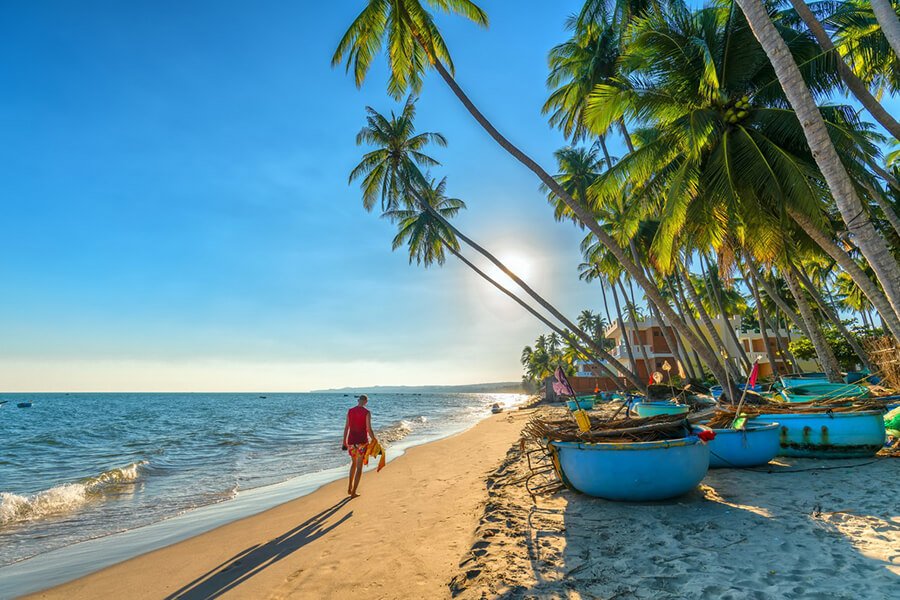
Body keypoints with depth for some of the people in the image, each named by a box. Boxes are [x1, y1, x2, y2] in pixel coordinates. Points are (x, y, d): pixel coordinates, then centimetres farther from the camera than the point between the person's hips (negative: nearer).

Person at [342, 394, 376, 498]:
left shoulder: (350, 411, 2)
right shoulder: (367, 412, -11)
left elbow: (346, 427, 6)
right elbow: (369, 429, -14)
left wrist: (344, 441, 16)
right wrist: (374, 440, -2)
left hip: (351, 441, 5)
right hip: (362, 441, -4)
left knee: (354, 462, 25)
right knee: (359, 466, 5)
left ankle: (349, 487, 21)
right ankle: (353, 492, 6)